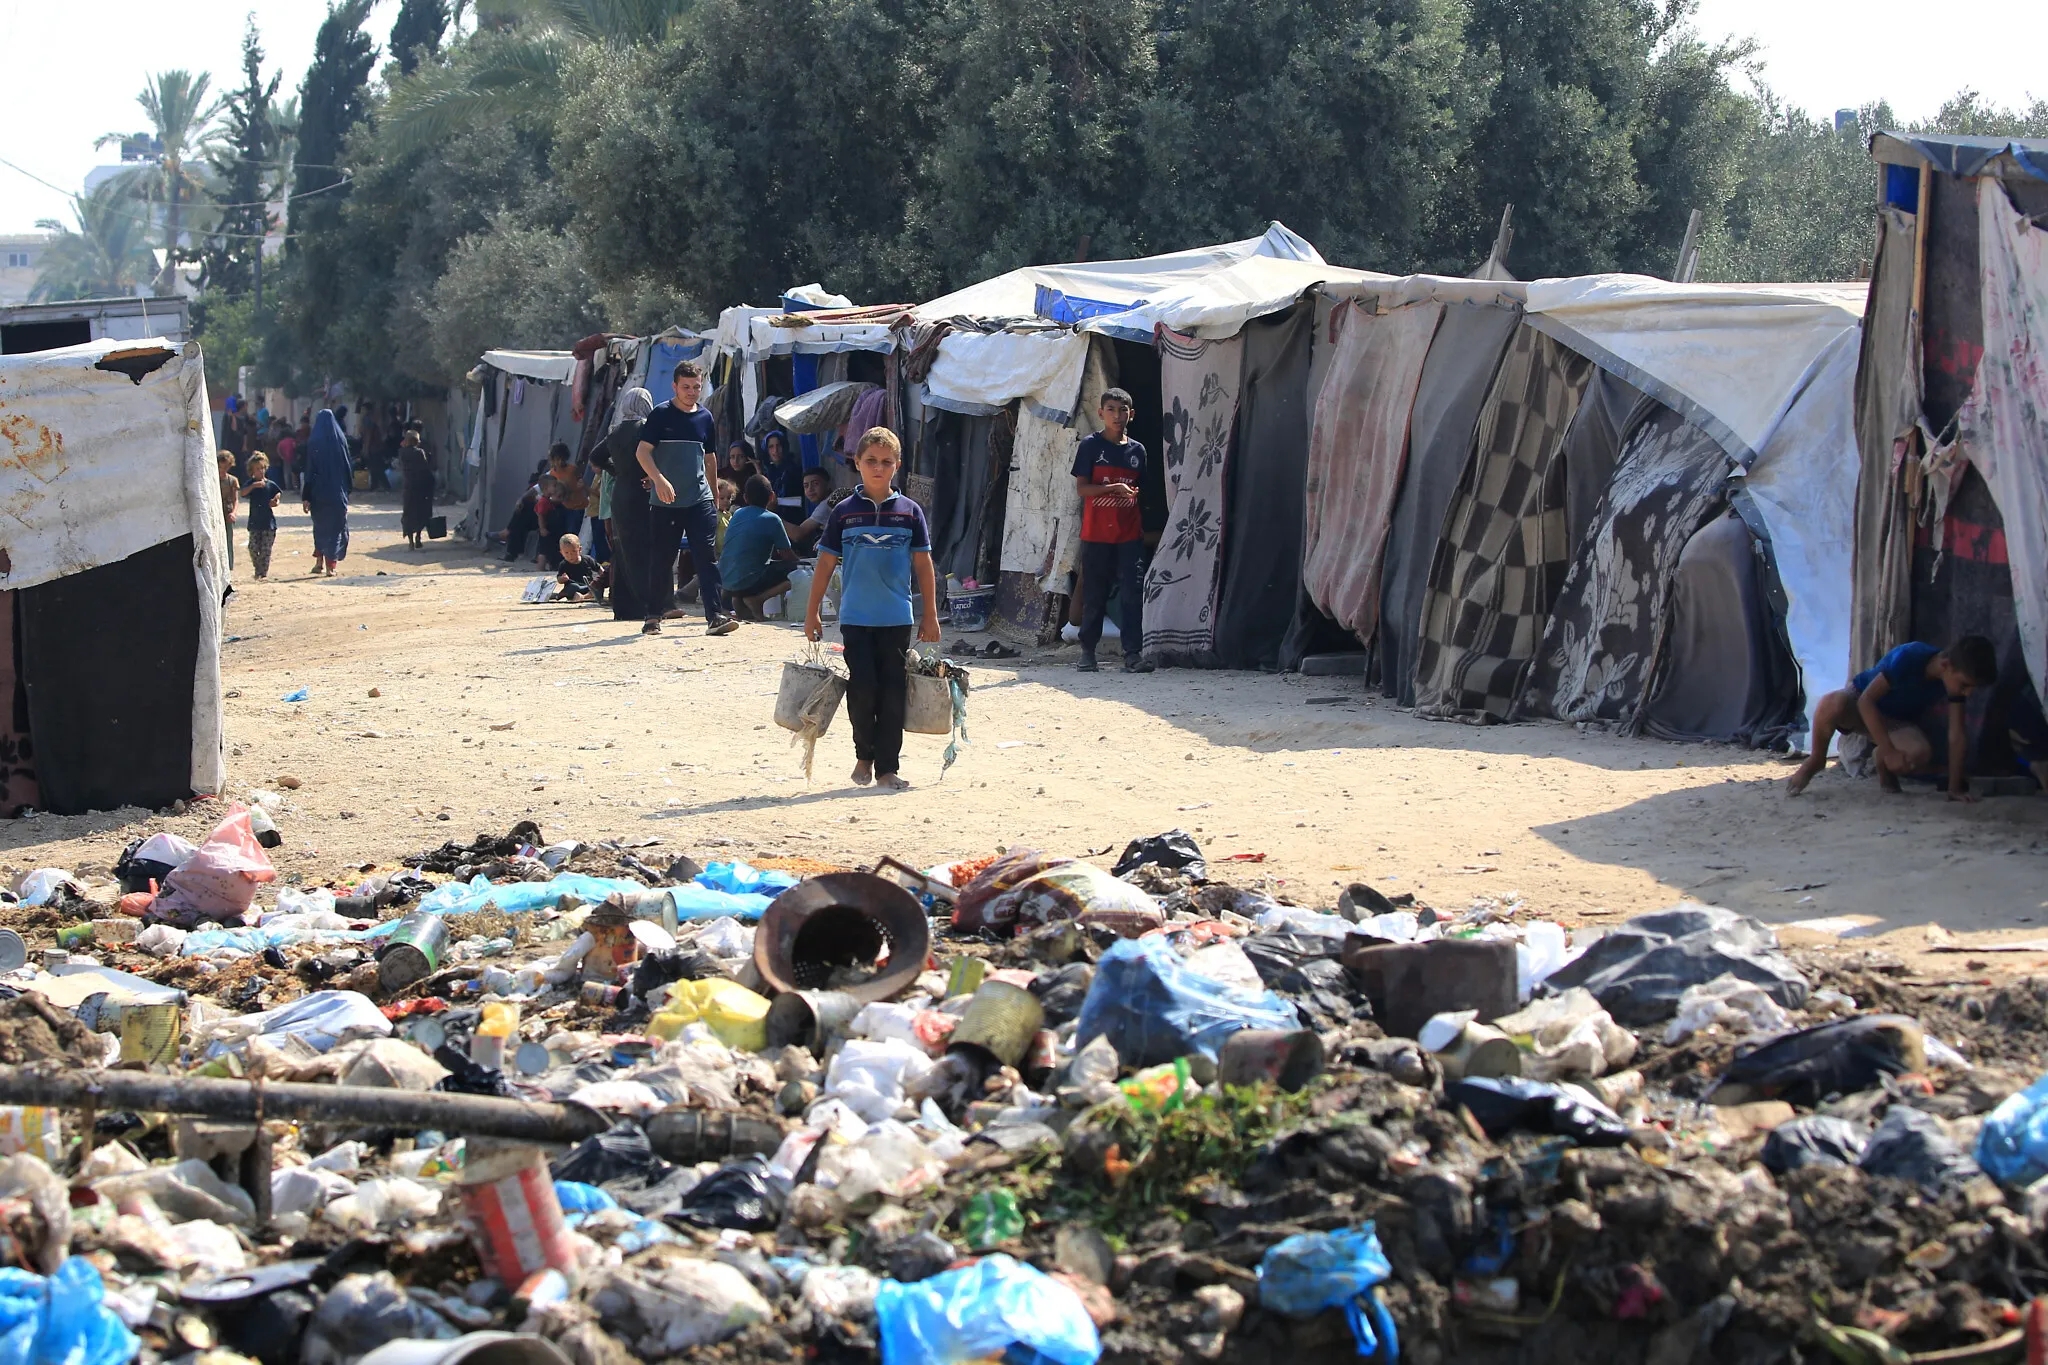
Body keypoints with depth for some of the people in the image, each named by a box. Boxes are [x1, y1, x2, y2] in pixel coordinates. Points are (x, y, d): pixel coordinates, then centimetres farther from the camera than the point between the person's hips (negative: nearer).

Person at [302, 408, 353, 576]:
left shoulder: (313, 444, -6)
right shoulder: (340, 440, -2)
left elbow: (310, 471, -6)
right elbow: (349, 466, 1)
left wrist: (306, 497, -4)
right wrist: (347, 489, 11)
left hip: (319, 493, 0)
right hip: (338, 493, 0)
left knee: (320, 526, 17)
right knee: (336, 527, 6)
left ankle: (319, 561, 12)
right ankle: (331, 566, 1)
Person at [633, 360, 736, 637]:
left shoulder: (705, 418, 11)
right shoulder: (661, 415, -3)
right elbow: (642, 451, -11)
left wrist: (714, 495, 24)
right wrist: (658, 479, -26)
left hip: (700, 500, 3)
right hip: (666, 501, -3)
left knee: (707, 556, -7)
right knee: (662, 559, 5)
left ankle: (715, 616, -13)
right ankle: (653, 616, 18)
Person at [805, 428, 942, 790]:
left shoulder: (909, 512, 3)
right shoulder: (845, 512, 2)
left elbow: (923, 565, 6)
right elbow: (825, 563, 6)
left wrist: (930, 616, 5)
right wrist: (812, 613, 5)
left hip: (897, 618, 1)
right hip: (856, 618, -1)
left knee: (893, 692, 1)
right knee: (862, 688, -4)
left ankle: (887, 766, 8)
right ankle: (864, 755, 16)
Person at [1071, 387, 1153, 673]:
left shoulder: (1137, 450, 10)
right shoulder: (1090, 445, 0)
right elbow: (1081, 488, -6)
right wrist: (1114, 488, -17)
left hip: (1129, 534, 2)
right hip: (1096, 533, -2)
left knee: (1132, 593, -6)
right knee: (1094, 595, 4)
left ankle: (1133, 653, -6)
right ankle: (1087, 651, 15)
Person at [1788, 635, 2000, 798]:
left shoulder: (1956, 678, -20)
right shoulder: (1908, 657, -34)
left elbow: (1957, 735, -16)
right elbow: (1866, 700, -32)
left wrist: (1955, 788, -20)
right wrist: (1890, 751, -34)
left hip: (1896, 721, 4)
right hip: (1861, 706, -4)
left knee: (1921, 754, -32)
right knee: (1833, 704, -42)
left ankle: (1883, 765, 6)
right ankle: (1816, 760, -11)